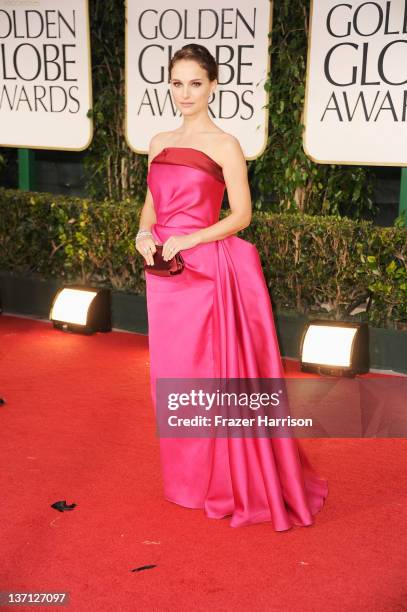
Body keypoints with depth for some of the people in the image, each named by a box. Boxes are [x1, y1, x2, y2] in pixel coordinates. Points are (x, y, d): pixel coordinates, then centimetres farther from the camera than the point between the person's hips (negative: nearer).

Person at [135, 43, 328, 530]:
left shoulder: (224, 145, -5)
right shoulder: (159, 143, 12)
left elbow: (241, 215, -7)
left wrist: (189, 240, -17)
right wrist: (144, 233, -3)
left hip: (206, 270, -6)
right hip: (162, 271, 6)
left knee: (206, 373, 0)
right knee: (168, 371, 11)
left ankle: (217, 481, 16)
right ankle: (181, 476, 28)